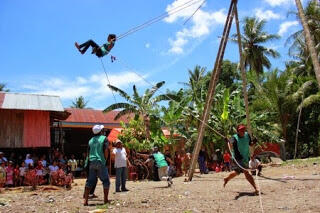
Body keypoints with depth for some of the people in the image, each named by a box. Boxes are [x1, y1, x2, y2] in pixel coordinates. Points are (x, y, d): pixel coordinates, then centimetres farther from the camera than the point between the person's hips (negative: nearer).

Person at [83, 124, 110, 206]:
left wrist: (90, 161, 16)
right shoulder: (104, 138, -1)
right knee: (106, 181, 6)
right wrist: (105, 161, 0)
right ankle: (106, 199, 5)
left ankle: (85, 200, 4)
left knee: (90, 181, 8)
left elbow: (88, 153, 12)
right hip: (101, 162, -5)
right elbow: (106, 150, -10)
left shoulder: (91, 140, 14)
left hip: (91, 163, 5)